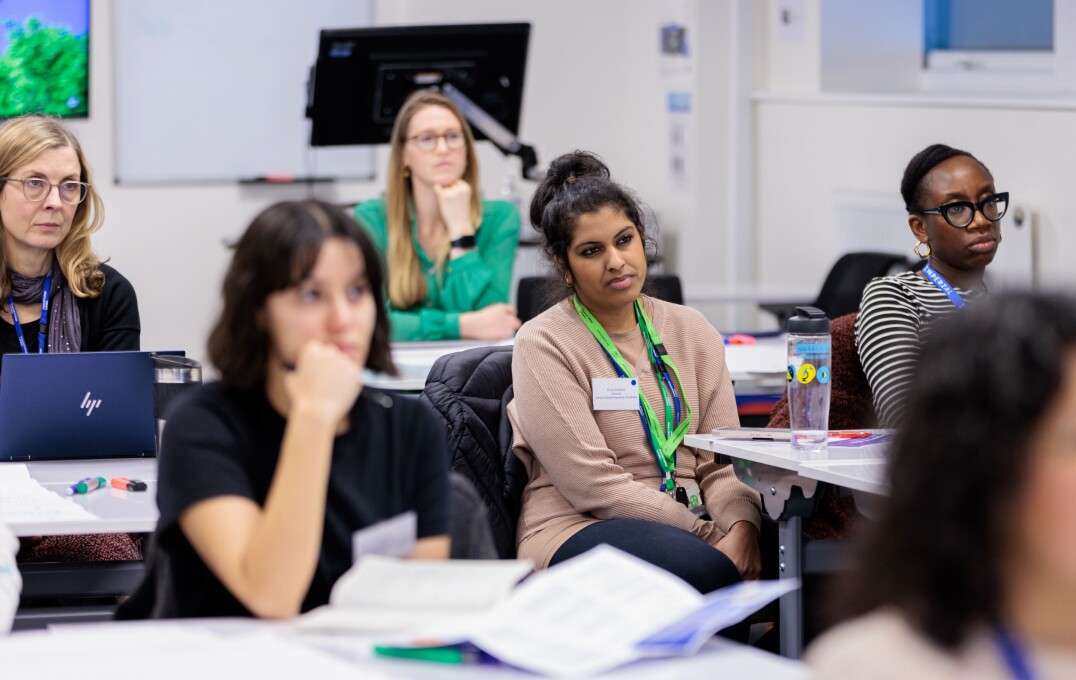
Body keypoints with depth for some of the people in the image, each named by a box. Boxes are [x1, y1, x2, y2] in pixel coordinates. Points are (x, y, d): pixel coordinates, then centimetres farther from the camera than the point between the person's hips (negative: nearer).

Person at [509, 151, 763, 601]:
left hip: (684, 525, 5)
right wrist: (713, 536, -18)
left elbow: (721, 461, 7)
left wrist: (743, 527, -16)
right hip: (577, 531, -5)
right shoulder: (543, 345, -4)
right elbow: (595, 486, -12)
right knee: (708, 567, -35)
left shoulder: (692, 331, 13)